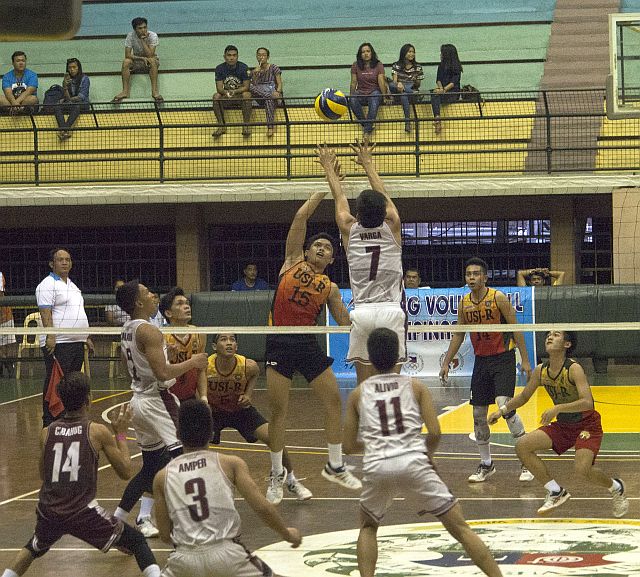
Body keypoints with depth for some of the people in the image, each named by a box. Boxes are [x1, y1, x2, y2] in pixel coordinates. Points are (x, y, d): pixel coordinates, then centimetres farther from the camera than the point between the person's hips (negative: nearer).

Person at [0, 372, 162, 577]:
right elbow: (125, 472, 4)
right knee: (137, 542, 12)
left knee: (34, 548, 35)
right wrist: (121, 433, 14)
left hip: (48, 512, 4)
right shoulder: (98, 432, -3)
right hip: (83, 512, -4)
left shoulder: (47, 433, 7)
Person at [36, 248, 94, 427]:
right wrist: (50, 336, -25)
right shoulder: (48, 285, -6)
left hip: (77, 342, 9)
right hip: (58, 344, -9)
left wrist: (86, 337, 25)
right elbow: (45, 312, -15)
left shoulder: (72, 285, 22)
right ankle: (49, 422, -7)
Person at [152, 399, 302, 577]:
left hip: (185, 560, 2)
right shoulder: (231, 464, 4)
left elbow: (165, 535, 12)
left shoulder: (163, 477, 10)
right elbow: (263, 508, -1)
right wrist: (287, 534, 17)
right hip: (227, 555, -1)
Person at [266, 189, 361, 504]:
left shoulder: (329, 287, 12)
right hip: (279, 343, -3)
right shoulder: (293, 262, 7)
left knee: (334, 400, 1)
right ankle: (277, 474, 11)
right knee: (278, 409, -2)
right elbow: (300, 217, 1)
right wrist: (323, 191, 3)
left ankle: (335, 466, 17)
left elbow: (344, 321, 14)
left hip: (308, 343, 3)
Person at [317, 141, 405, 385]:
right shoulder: (391, 227, 2)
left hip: (362, 312, 1)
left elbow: (339, 199, 21)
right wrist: (368, 164, 33)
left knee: (365, 386, 2)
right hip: (391, 310, -1)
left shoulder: (350, 230, 3)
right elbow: (382, 194, 18)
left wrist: (330, 168, 38)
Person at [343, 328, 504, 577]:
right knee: (460, 528, 7)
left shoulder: (358, 394, 18)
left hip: (376, 467, 1)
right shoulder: (415, 386, 14)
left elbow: (349, 445, 19)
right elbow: (434, 433, 4)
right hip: (414, 463, -1)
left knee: (368, 527, 28)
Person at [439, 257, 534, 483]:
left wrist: (525, 360, -12)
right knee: (479, 414, 5)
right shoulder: (464, 303, 4)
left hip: (503, 358, -6)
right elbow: (458, 334, 14)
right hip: (481, 360, 6)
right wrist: (446, 363, 11)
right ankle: (486, 465, 19)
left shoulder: (498, 298, -10)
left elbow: (515, 329, -8)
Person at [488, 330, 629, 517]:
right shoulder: (541, 371, -3)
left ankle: (616, 488, 8)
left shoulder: (574, 369, -22)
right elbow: (524, 396, 14)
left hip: (586, 424, -7)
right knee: (522, 446, -9)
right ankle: (556, 493, 4)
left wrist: (557, 409, -39)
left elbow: (588, 402, -33)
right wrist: (503, 410, 3)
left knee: (582, 470, -27)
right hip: (563, 425, 7)